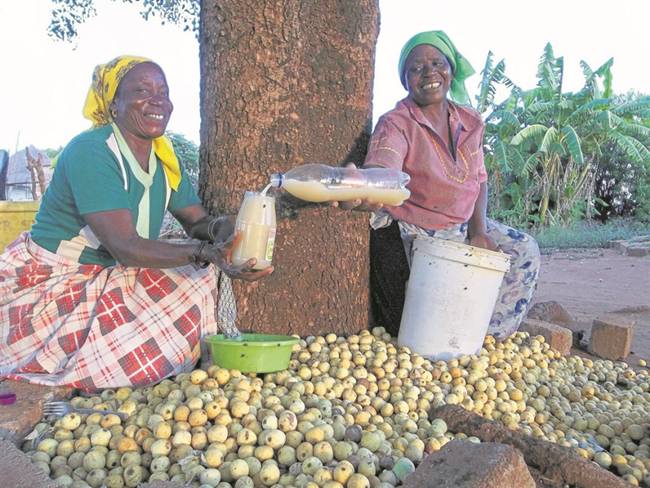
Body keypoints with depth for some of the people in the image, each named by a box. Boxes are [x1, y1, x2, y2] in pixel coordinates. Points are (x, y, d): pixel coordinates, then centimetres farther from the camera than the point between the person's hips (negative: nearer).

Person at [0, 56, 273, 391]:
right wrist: (204, 253, -44)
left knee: (204, 277, -4)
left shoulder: (164, 159, 2)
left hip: (109, 281, 8)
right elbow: (124, 246, -31)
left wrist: (221, 229, -21)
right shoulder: (90, 152, -22)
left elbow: (198, 222, 4)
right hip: (47, 287, -7)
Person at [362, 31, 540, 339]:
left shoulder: (470, 122, 3)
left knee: (525, 251, 1)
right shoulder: (396, 124, -17)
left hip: (466, 224, 7)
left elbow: (479, 180, 9)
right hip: (423, 233, -6)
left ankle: (492, 337, 14)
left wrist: (478, 230, -6)